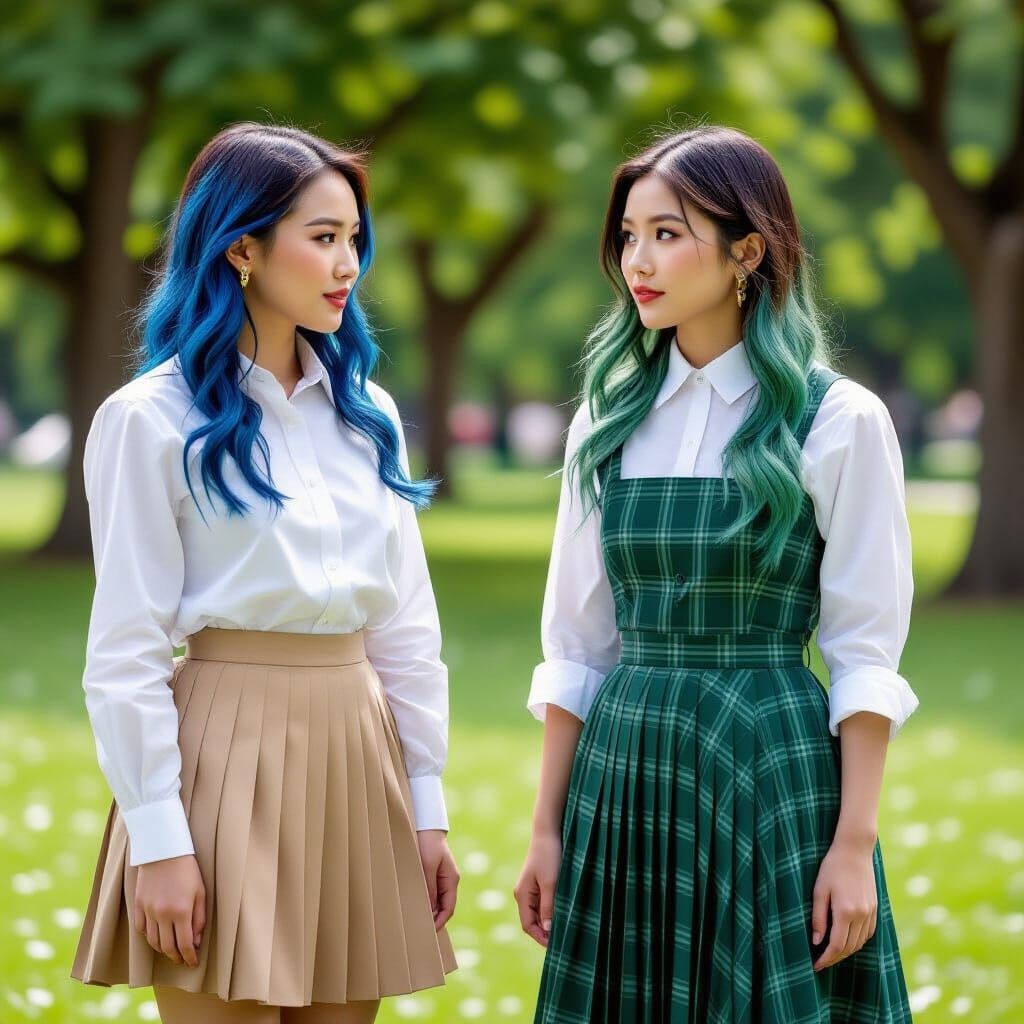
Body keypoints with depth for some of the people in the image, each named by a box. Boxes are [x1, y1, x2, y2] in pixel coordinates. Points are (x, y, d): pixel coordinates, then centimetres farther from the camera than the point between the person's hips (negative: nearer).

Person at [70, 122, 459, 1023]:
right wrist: (157, 839, -13)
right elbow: (125, 650, -8)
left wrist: (428, 804, 11)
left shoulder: (365, 414, 12)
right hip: (227, 748, -5)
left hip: (357, 753, 5)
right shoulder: (153, 421, -5)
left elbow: (406, 625, 14)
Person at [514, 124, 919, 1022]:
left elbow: (866, 657, -6)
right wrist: (547, 830, 6)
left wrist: (855, 845, -12)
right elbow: (576, 644, 10)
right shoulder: (611, 418, 9)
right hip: (624, 770, 4)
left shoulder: (837, 421, -4)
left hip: (773, 771, -4)